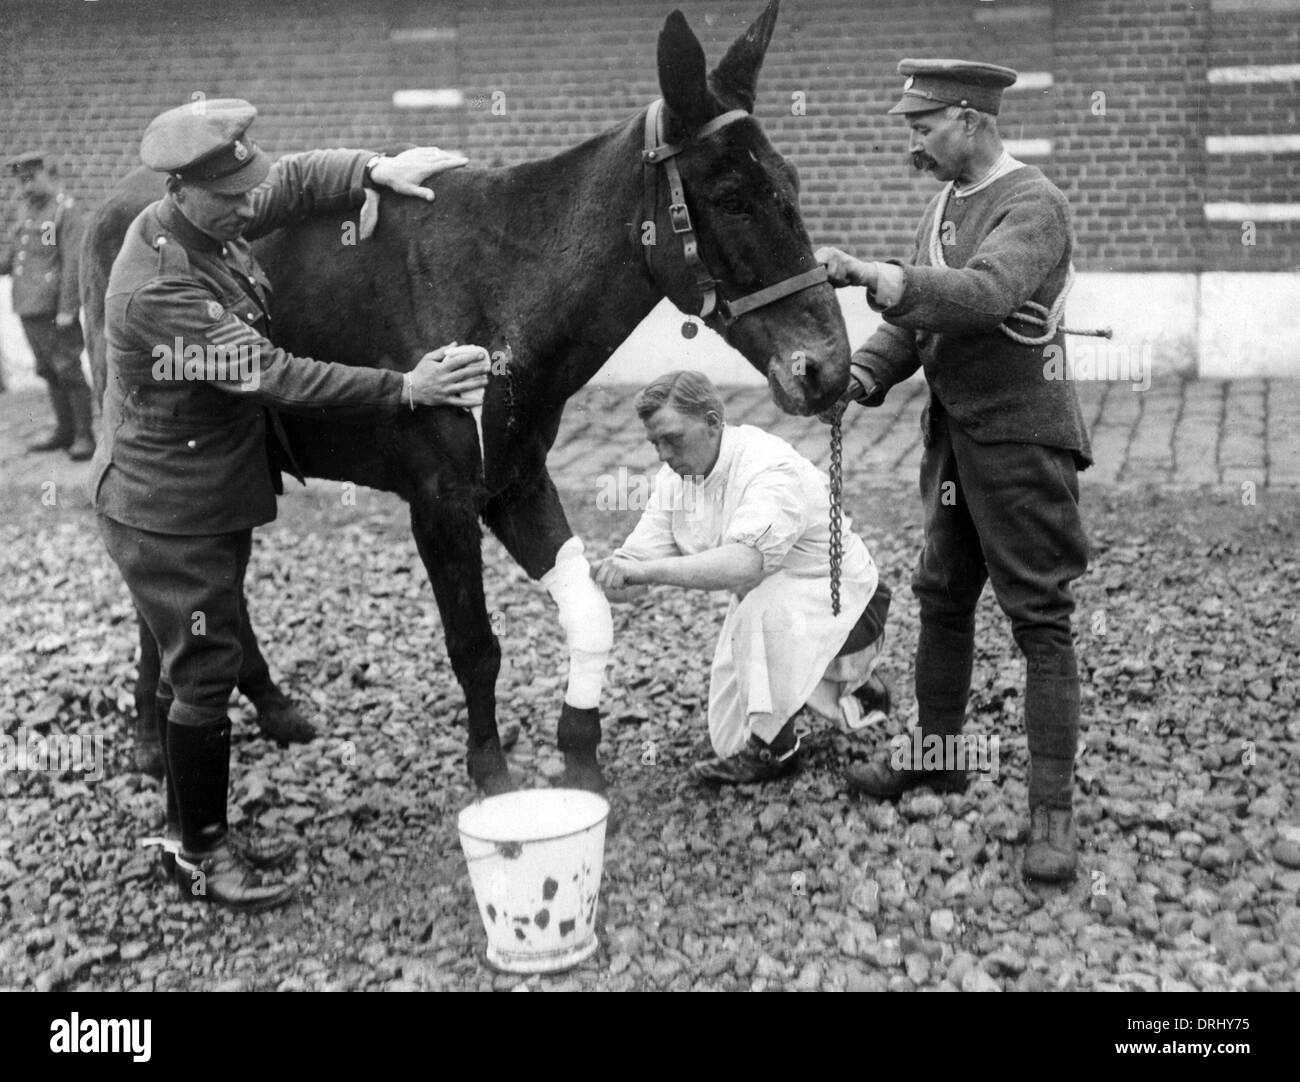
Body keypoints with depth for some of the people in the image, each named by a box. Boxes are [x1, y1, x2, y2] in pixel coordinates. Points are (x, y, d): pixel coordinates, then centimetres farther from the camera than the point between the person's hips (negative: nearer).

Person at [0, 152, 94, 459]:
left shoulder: (67, 211, -7)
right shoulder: (26, 217, 18)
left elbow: (74, 262, -14)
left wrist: (66, 310, -18)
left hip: (53, 308, -8)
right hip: (29, 308, 8)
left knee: (68, 371, -5)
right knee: (48, 371, 13)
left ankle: (84, 436, 1)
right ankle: (64, 430, 21)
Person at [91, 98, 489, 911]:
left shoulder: (210, 217, -2)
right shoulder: (160, 290, -29)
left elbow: (294, 180, 12)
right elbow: (272, 375, -31)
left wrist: (378, 169, -7)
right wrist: (406, 390, -30)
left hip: (216, 499, 9)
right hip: (169, 515, -9)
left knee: (198, 665, 17)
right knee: (206, 674, 0)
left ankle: (194, 831, 32)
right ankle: (199, 856, 17)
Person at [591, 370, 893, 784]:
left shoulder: (770, 468, -31)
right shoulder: (675, 478, -6)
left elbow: (746, 561, -47)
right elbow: (639, 560, -8)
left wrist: (648, 570, -55)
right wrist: (607, 572, -32)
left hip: (842, 599, -8)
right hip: (761, 607, 8)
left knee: (761, 608, -40)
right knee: (729, 741, 7)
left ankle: (774, 747, -21)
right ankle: (853, 692, 29)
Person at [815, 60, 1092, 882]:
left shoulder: (1033, 204, -15)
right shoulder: (945, 203, 11)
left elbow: (986, 294, -33)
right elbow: (917, 314, 12)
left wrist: (873, 275, -41)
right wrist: (865, 373, -6)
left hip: (1022, 440, -8)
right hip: (954, 437, 9)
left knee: (1041, 621, -4)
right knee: (942, 601, 17)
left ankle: (1054, 813, 2)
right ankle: (936, 756, 34)